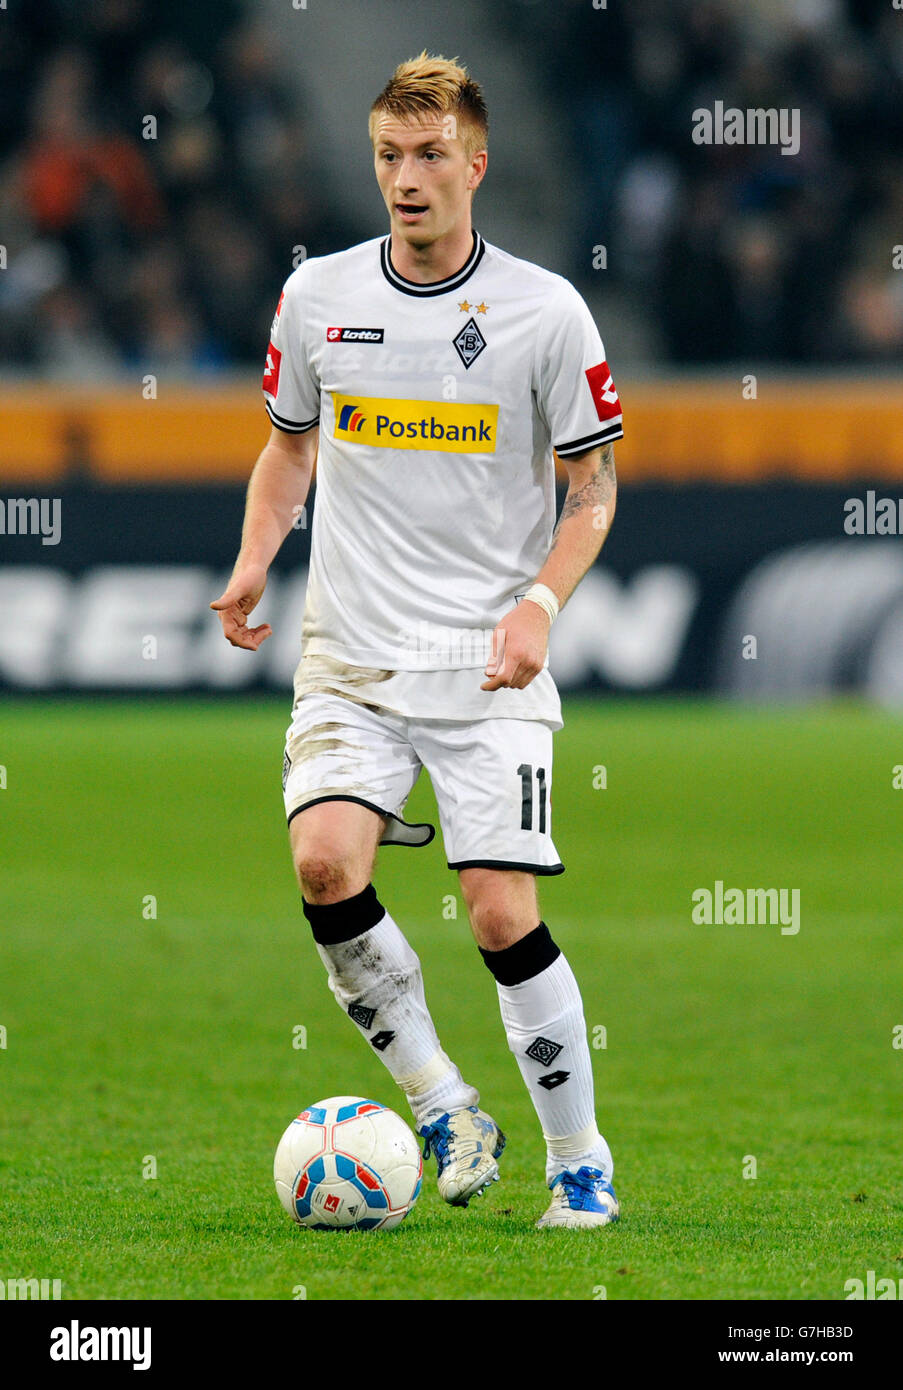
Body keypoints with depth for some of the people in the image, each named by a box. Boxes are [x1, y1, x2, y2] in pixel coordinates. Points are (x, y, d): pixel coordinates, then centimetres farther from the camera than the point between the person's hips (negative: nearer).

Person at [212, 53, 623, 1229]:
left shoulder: (545, 310, -3)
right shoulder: (319, 295, 5)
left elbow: (593, 484, 3)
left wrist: (541, 602, -13)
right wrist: (254, 559, 2)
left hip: (489, 667, -2)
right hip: (351, 657, 2)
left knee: (501, 912, -10)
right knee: (325, 862, -20)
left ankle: (580, 1159, 8)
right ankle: (442, 1108, -1)